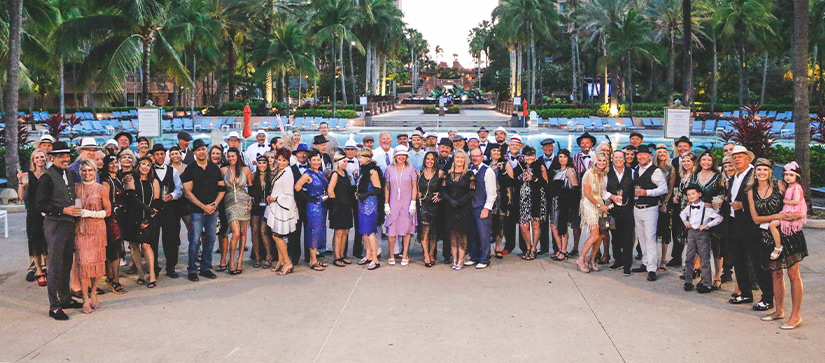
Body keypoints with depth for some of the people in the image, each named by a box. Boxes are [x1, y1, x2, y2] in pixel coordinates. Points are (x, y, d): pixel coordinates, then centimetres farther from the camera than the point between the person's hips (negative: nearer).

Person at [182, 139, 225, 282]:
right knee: (195, 240, -6)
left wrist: (215, 203, -4)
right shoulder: (190, 169, -1)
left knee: (210, 239, 7)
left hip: (212, 210, 4)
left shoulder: (214, 168, 11)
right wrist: (204, 206, -11)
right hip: (197, 210, -4)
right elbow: (188, 192, -5)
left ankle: (205, 268, 17)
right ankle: (192, 270, 2)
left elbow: (222, 188, 12)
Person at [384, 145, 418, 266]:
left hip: (407, 203, 0)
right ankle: (391, 256, 9)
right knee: (391, 230, -3)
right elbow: (387, 187, 8)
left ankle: (405, 256, 7)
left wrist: (413, 203, -5)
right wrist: (386, 204, 2)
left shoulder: (410, 169, 3)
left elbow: (414, 187, 3)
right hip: (393, 203, 1)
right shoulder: (389, 169, 6)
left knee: (407, 229, -1)